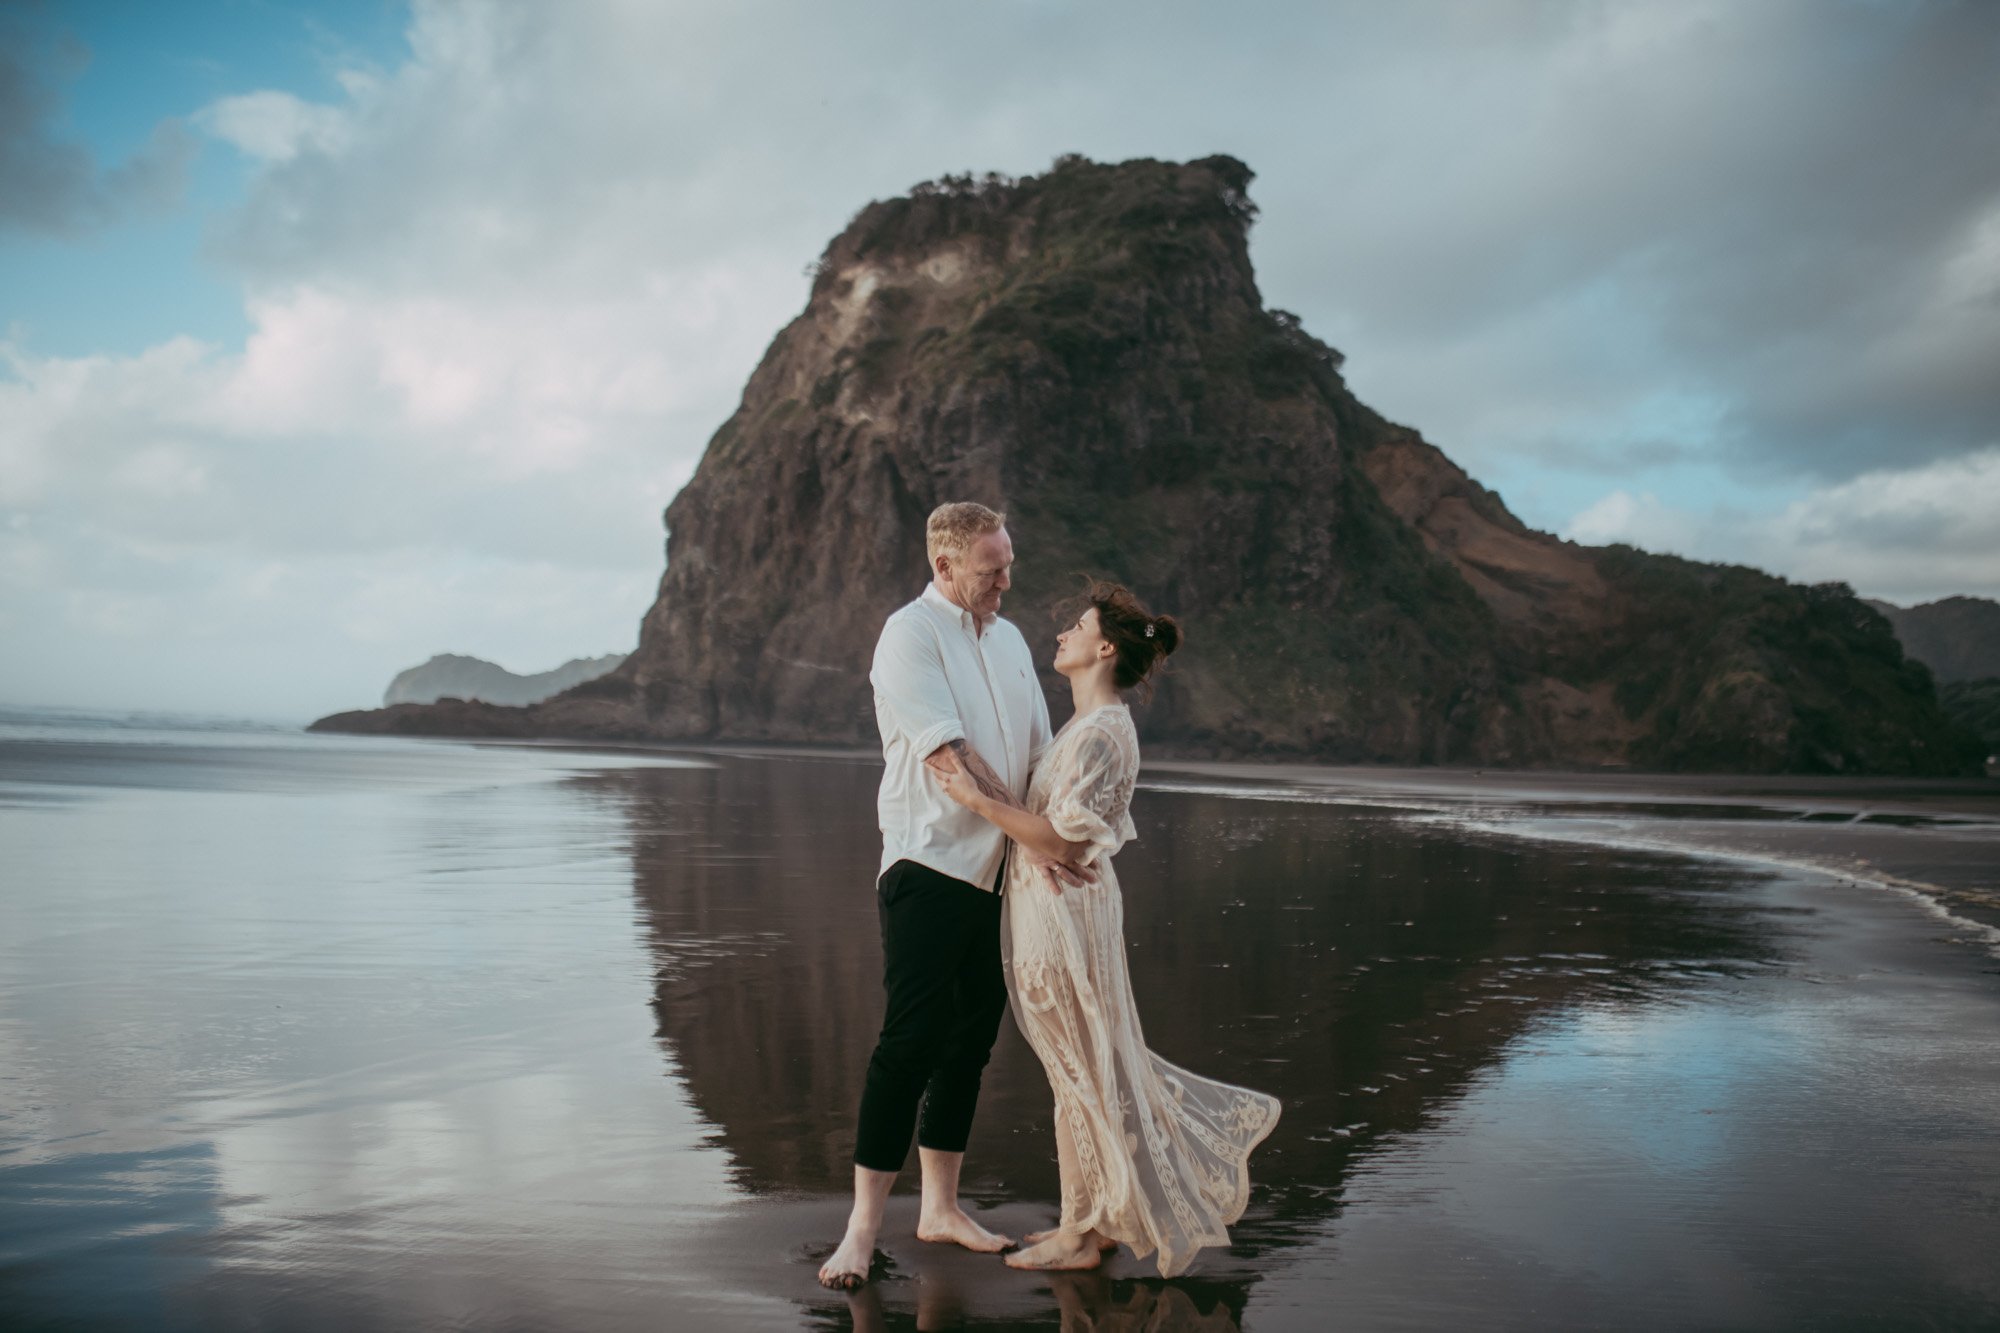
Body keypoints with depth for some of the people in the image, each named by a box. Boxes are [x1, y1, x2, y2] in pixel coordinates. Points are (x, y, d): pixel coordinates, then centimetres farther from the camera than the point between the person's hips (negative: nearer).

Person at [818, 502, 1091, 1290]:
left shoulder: (1009, 640, 15)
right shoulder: (910, 634, -8)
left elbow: (1038, 751, 15)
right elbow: (950, 754, -17)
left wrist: (1041, 839, -1)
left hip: (998, 872, 7)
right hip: (928, 866, -7)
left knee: (971, 1037, 11)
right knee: (911, 1040, -9)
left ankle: (940, 1208, 23)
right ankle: (863, 1228, -2)